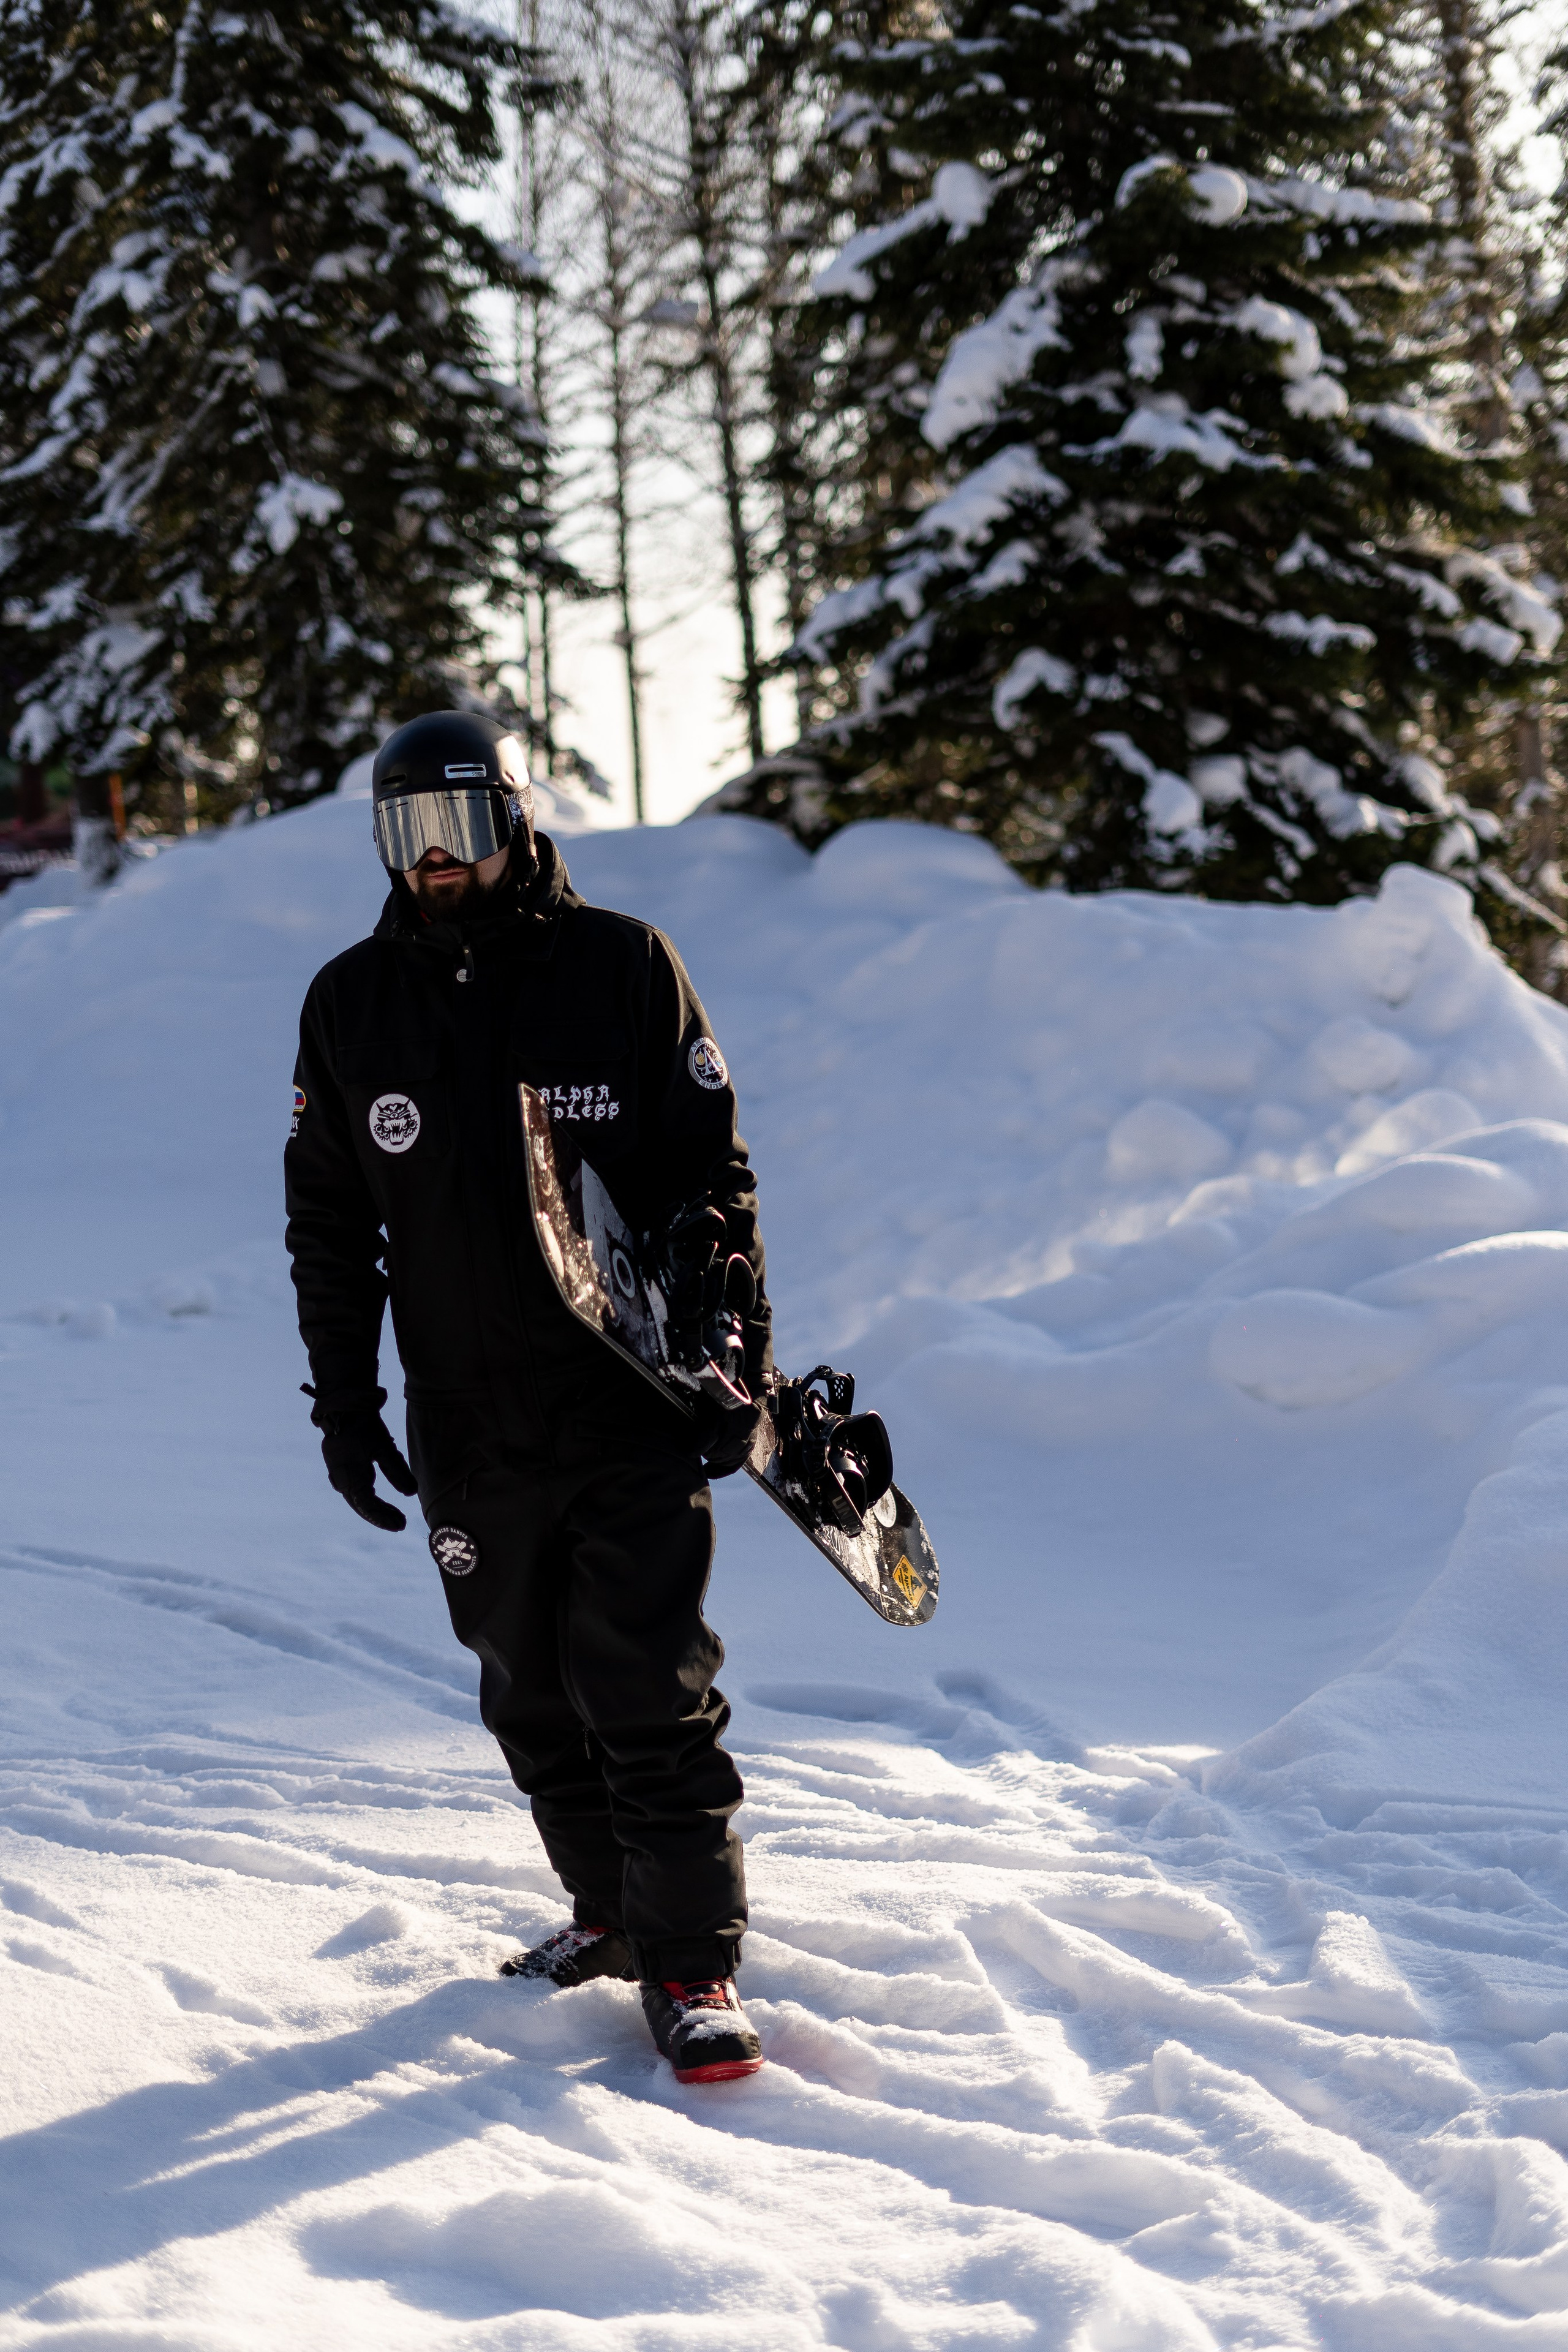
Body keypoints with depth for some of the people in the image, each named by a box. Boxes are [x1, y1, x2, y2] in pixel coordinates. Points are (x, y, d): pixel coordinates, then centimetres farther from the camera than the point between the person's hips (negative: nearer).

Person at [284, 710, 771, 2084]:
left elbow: (714, 1176, 1)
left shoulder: (624, 969, -3)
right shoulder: (352, 1006, 5)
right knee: (533, 1696, 11)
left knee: (649, 1692, -6)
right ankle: (609, 1910, 27)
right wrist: (344, 1401, 6)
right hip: (471, 1429, 3)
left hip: (636, 1409, -3)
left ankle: (691, 1962, 1)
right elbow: (330, 1225, 12)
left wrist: (739, 1361, -3)